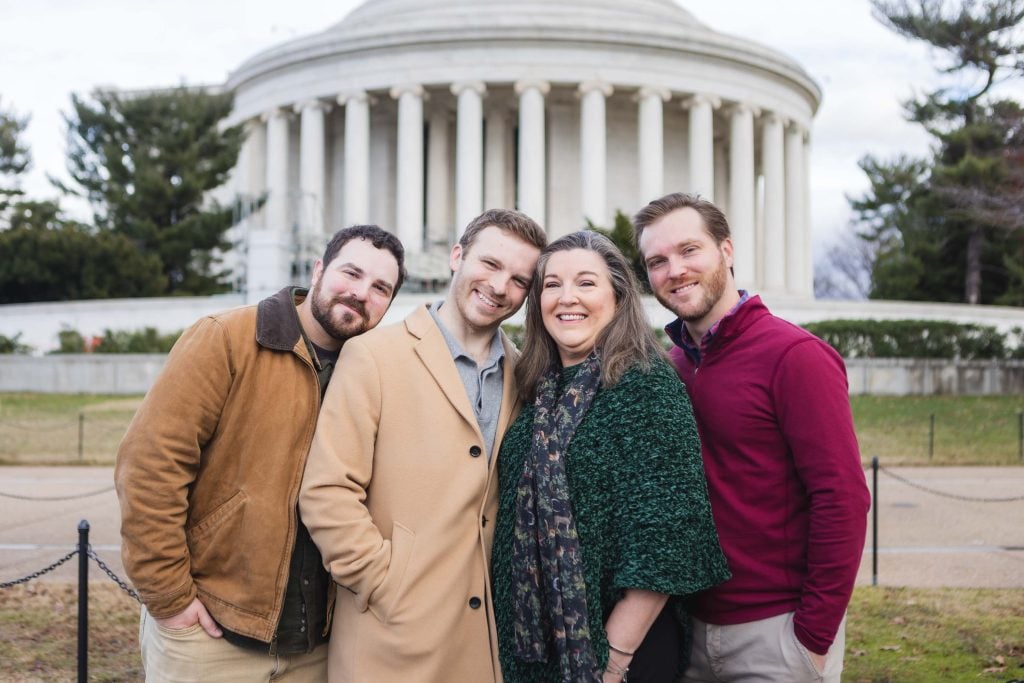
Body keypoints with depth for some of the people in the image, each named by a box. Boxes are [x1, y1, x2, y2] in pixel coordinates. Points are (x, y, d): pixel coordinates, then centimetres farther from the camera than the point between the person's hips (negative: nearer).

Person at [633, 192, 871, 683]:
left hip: (776, 632, -6)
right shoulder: (672, 363, 6)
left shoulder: (794, 356, -13)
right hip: (692, 626, 6)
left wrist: (814, 635, -16)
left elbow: (842, 499, -17)